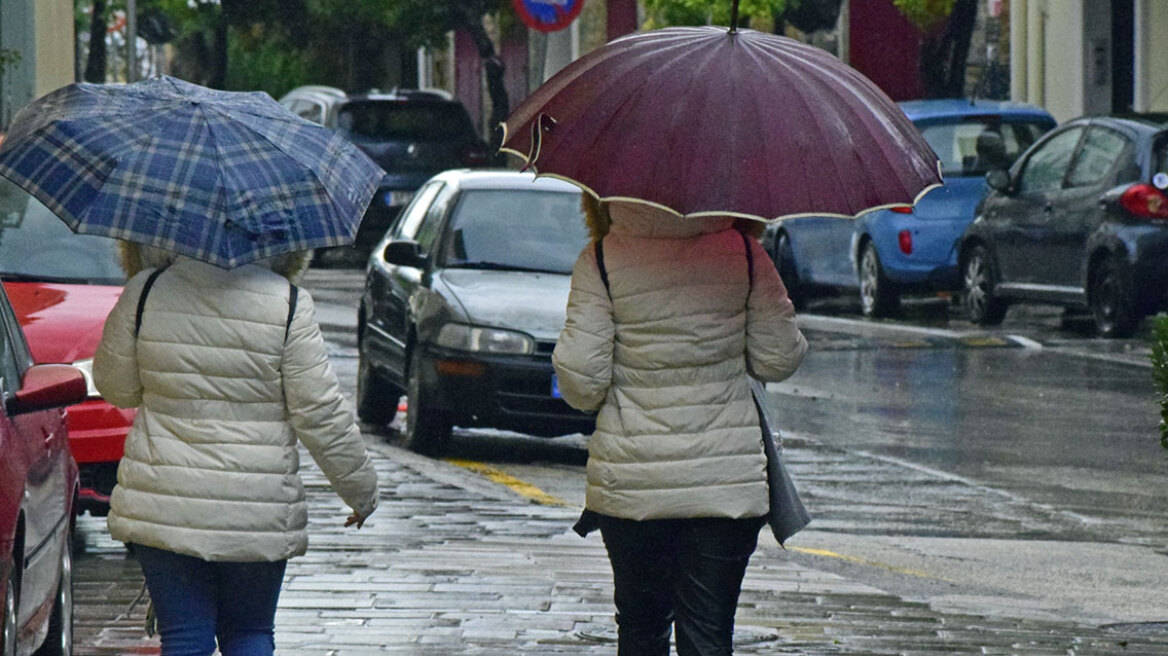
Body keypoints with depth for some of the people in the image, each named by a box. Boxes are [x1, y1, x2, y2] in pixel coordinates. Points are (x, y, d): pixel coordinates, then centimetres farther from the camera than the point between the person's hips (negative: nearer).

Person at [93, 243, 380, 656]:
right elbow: (320, 413, -6)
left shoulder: (145, 293, -6)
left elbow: (114, 387, 7)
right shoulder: (288, 304, -10)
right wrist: (362, 489, 6)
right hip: (257, 511, 0)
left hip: (162, 506, 1)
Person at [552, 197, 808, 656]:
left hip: (631, 482, 0)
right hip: (727, 479, 0)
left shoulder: (601, 262, -7)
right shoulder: (740, 249, -2)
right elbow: (779, 359, 3)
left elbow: (580, 381, -9)